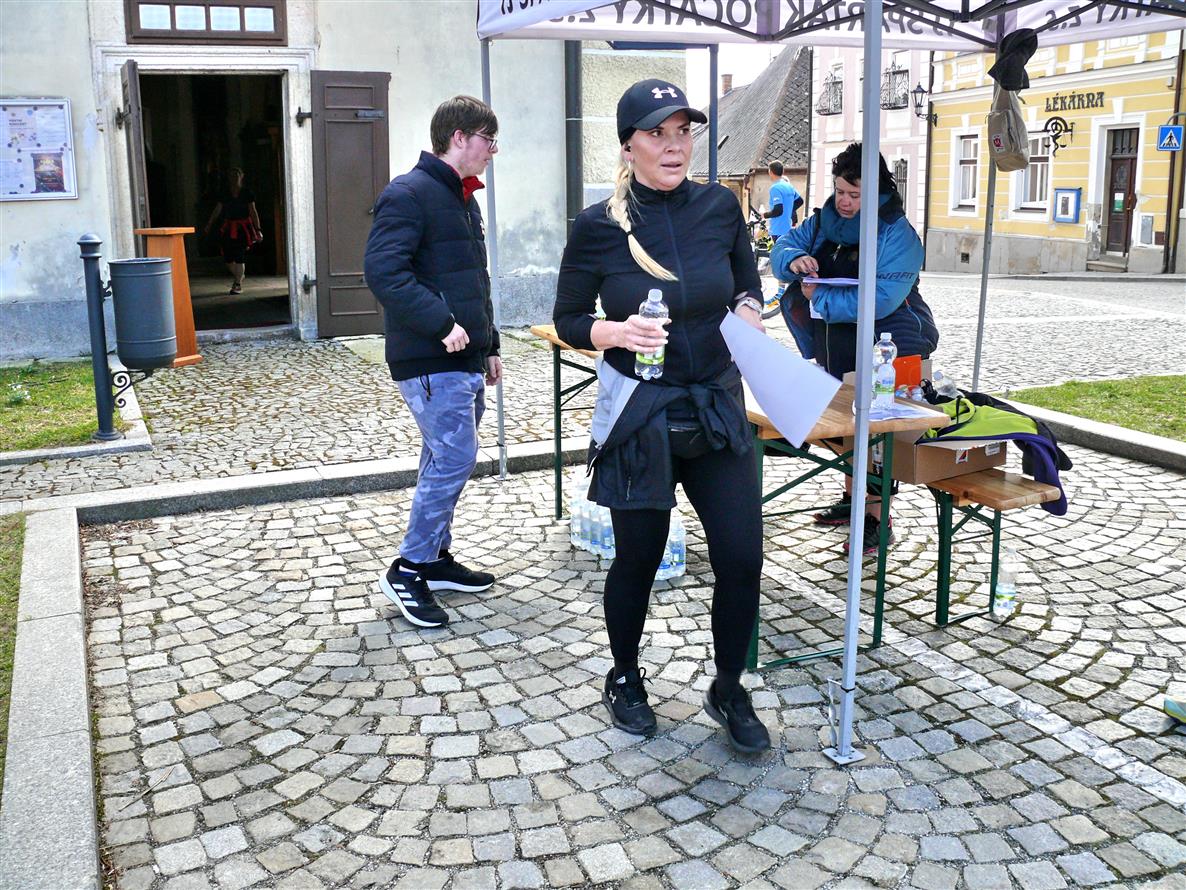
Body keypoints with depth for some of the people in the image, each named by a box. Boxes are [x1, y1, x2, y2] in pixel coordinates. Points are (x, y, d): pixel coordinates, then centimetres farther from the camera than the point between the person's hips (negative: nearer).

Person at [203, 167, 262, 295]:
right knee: (227, 257, 3)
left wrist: (258, 230, -6)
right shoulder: (225, 194, 7)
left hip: (243, 228, -3)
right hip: (228, 228, 3)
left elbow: (253, 212, -1)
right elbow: (217, 210, 7)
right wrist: (208, 225, -2)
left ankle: (238, 285, 1)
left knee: (239, 257, -8)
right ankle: (238, 275, 30)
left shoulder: (247, 193, 0)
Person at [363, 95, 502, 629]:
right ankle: (408, 570, 1)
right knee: (454, 460, -11)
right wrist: (441, 323, -26)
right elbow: (383, 271, -24)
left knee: (446, 462, 14)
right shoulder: (408, 195, -13)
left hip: (464, 361, 10)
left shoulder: (463, 199, 19)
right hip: (430, 362, -10)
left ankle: (436, 559, 26)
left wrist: (489, 345, 24)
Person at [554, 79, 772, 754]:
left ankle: (729, 690, 25)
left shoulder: (720, 207, -1)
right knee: (638, 559, 10)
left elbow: (749, 286, 15)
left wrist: (748, 315, -6)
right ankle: (625, 679, 37)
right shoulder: (599, 225, -9)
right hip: (639, 415, -2)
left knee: (742, 555, 1)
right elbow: (570, 322, 0)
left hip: (718, 408, 3)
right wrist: (617, 332, -20)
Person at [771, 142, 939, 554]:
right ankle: (852, 498, 36)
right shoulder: (825, 220, 6)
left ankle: (877, 519, 3)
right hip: (837, 351, 8)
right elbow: (783, 246, 7)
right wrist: (794, 260, -18)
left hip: (886, 350, -7)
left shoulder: (897, 233, -16)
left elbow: (882, 298, -27)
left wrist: (821, 298, -23)